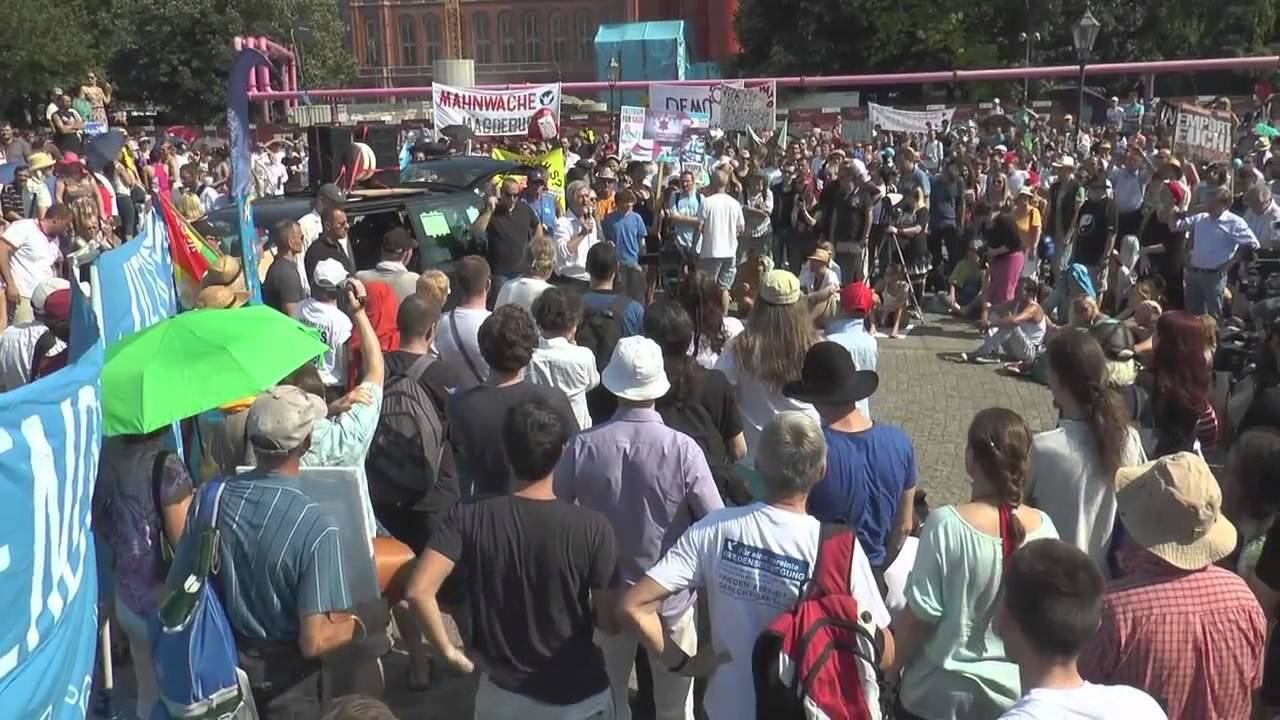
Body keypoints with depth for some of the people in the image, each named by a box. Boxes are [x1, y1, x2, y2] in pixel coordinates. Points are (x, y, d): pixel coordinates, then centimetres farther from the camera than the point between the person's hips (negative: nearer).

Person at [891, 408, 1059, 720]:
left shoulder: (946, 524, -22)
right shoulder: (1043, 527, -9)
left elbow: (920, 615, -17)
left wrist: (890, 670, -2)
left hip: (945, 693, -4)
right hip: (1017, 690, 4)